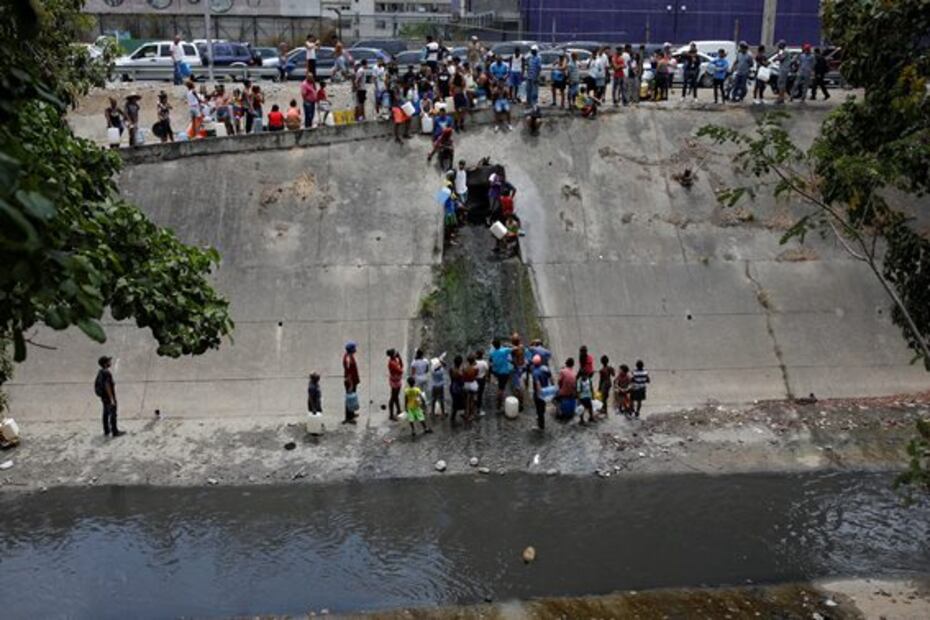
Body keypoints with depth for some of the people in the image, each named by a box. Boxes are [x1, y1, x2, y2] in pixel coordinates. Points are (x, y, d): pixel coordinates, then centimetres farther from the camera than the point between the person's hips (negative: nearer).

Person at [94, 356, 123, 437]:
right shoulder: (106, 373, -26)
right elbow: (107, 387, -27)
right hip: (109, 397, -9)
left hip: (103, 396, 9)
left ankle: (106, 431, 26)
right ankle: (115, 432, 9)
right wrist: (112, 399, -22)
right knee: (113, 414, 1)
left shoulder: (100, 372, 3)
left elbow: (98, 384, 13)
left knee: (106, 414, 17)